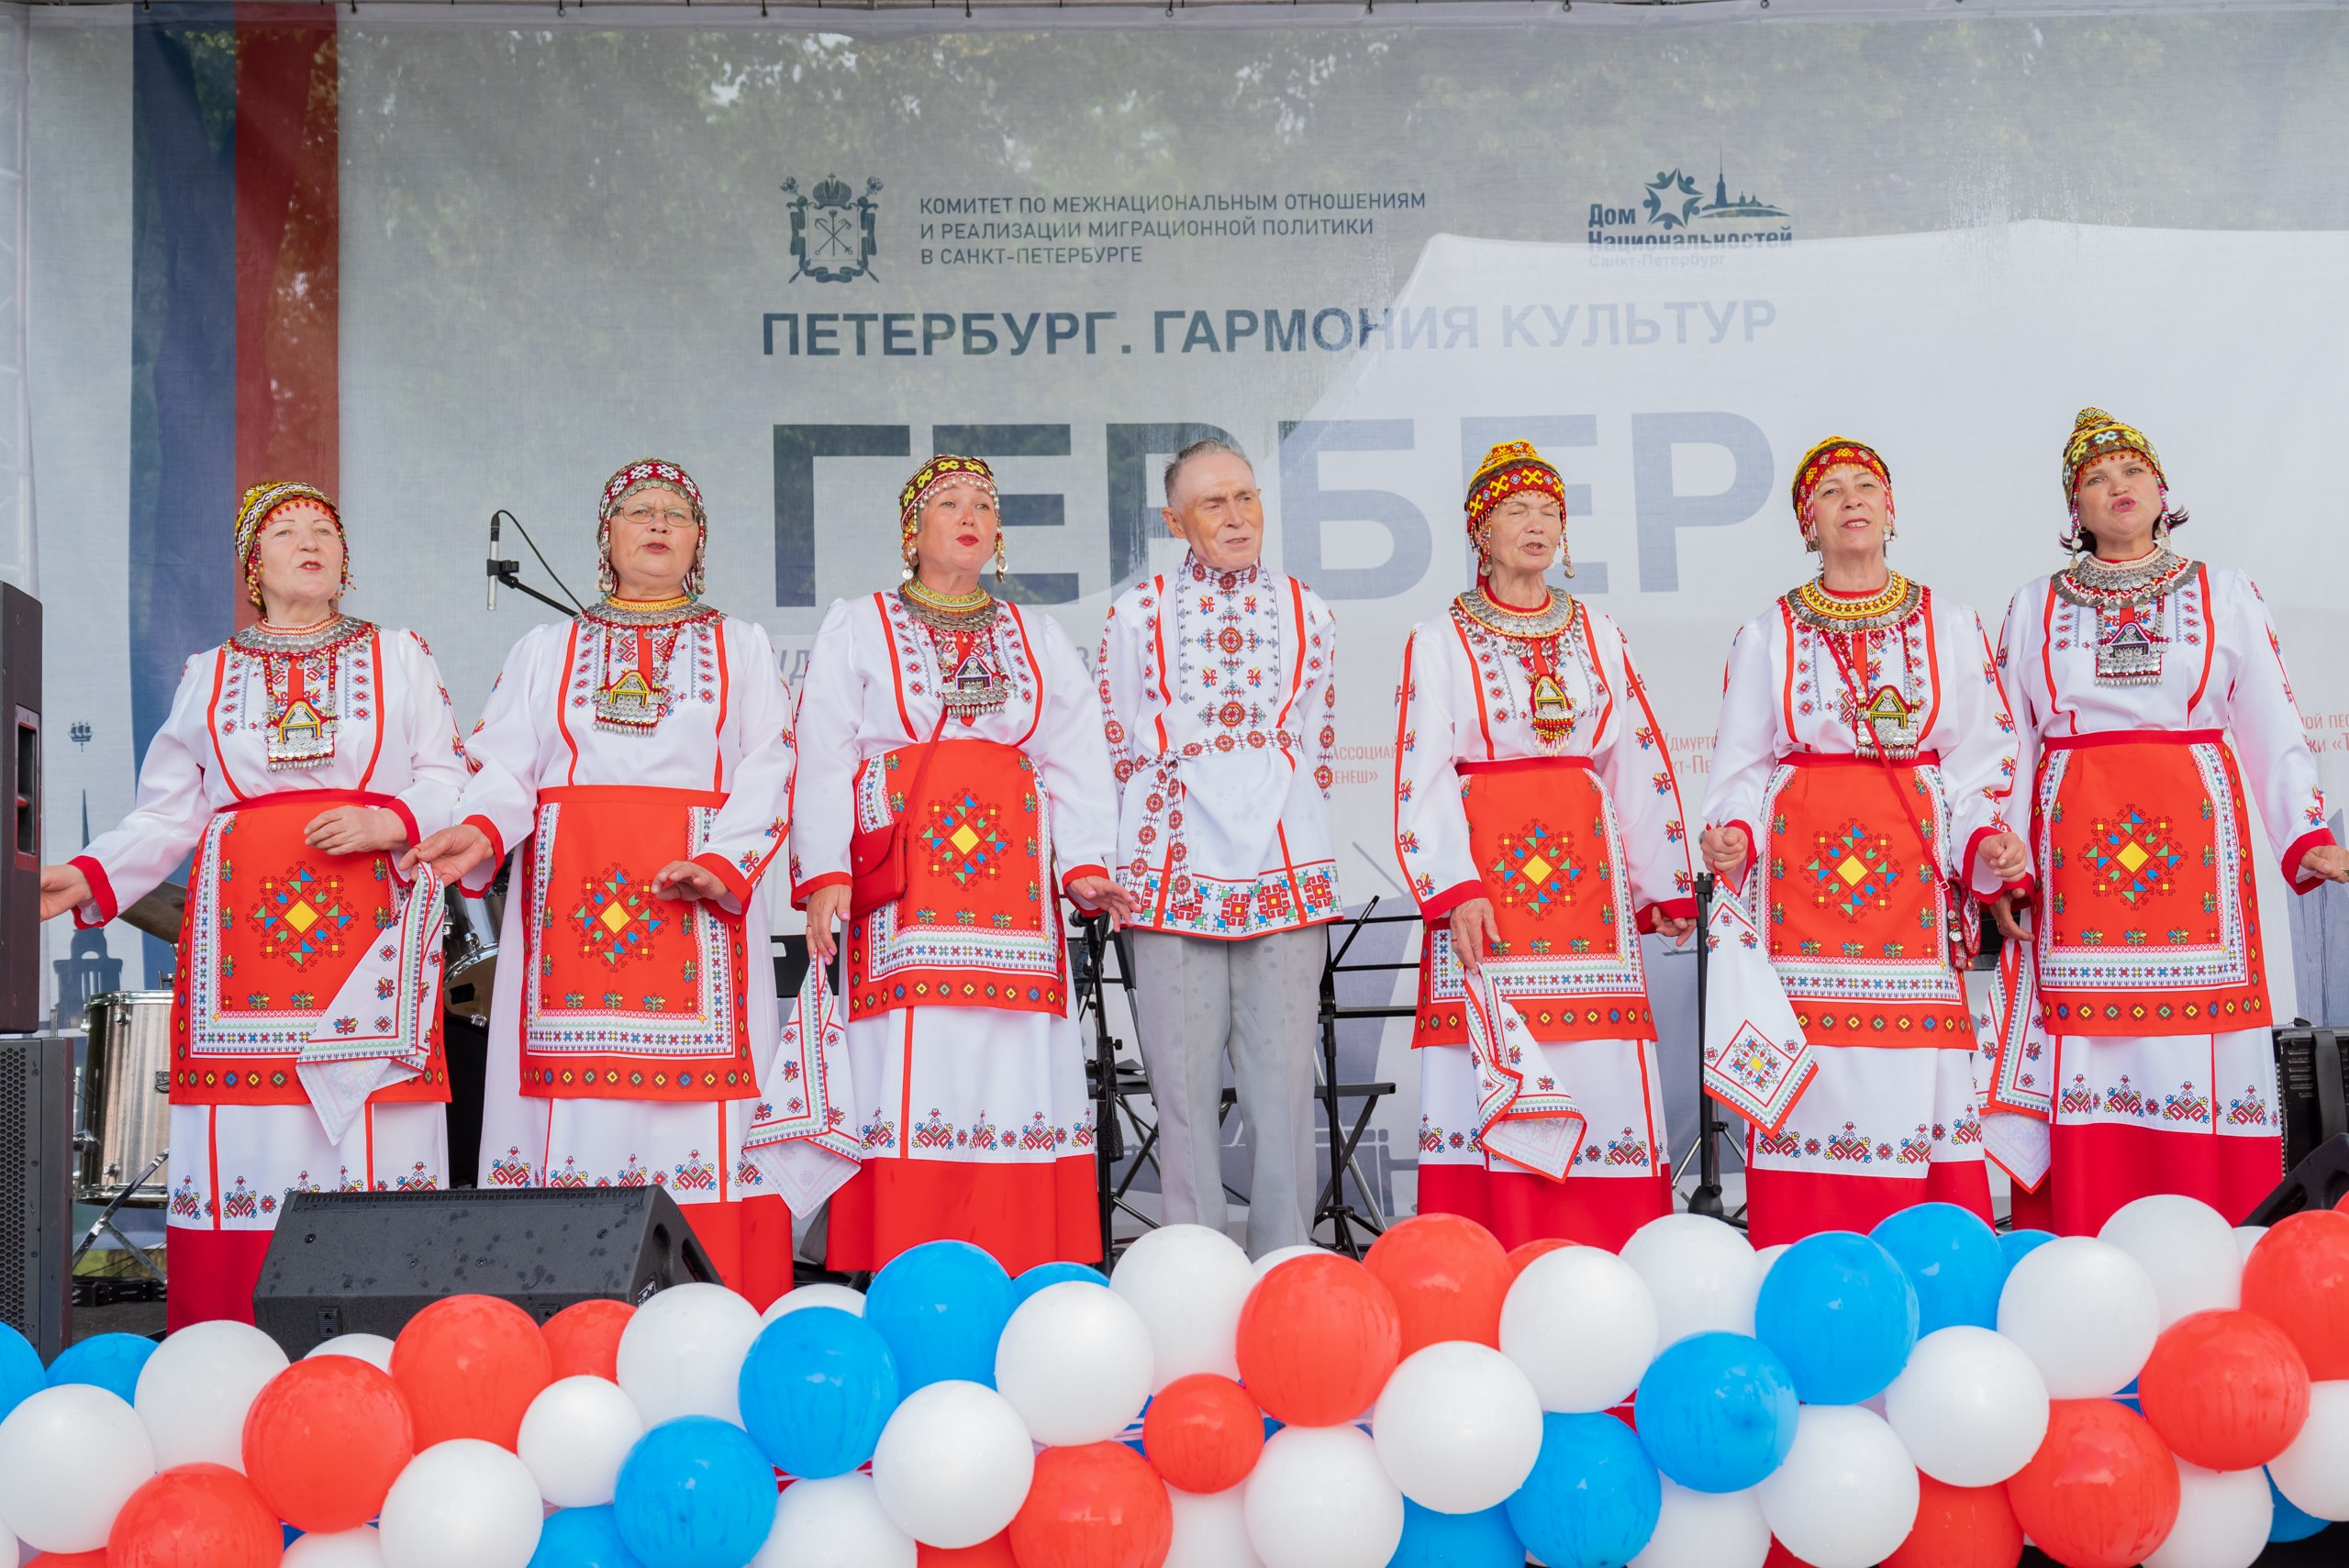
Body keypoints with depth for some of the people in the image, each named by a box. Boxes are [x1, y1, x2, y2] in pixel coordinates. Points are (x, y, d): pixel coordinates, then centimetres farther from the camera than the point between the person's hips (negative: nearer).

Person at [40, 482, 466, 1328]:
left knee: (376, 1155, -9)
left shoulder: (399, 656, 15)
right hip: (243, 930, 1)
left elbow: (447, 784, 9)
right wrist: (87, 879, -2)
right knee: (246, 1152, -6)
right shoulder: (207, 675, 19)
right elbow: (167, 815, 13)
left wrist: (386, 822, -9)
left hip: (373, 929, -1)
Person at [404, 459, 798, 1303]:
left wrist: (722, 863, -12)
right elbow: (505, 765, 8)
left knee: (697, 1105, -10)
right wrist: (479, 831, -14)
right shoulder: (544, 649, 21)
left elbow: (768, 774, 5)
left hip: (698, 898, -1)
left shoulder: (742, 647, 17)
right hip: (569, 898, 1)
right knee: (570, 1098, -7)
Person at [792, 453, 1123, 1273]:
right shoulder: (856, 628, 14)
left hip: (1012, 877, 2)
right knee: (908, 1068, -9)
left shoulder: (1041, 640, 21)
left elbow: (1076, 762, 12)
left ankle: (1018, 1279, -2)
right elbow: (824, 760, 5)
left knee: (1015, 1072, -4)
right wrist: (824, 872, -8)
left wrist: (1084, 864, -4)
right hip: (900, 882, -2)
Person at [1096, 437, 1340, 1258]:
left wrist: (1280, 833, 11)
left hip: (1284, 872, 1)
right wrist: (1147, 852, 6)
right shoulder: (1138, 611, 6)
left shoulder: (1306, 613, 11)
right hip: (1175, 873, -1)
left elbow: (1317, 748, 16)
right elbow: (1114, 746, 9)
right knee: (1183, 1077, -1)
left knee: (1285, 1076, 0)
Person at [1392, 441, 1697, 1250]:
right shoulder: (1440, 642, 5)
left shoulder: (1599, 636, 15)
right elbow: (1420, 779, -2)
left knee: (1604, 1076, -1)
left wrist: (1665, 885, 10)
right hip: (1487, 870, -3)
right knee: (1492, 1078, -6)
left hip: (1586, 870, 3)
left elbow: (1640, 760, 14)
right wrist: (1453, 888, -14)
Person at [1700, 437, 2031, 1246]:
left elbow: (1980, 757, 10)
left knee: (1917, 1079, -5)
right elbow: (1740, 768, 9)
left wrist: (1988, 840, -7)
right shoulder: (1767, 634, 11)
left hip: (1912, 870, 1)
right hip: (1800, 868, -1)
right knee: (1814, 1069, -6)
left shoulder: (1951, 627, 12)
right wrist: (1733, 834, -9)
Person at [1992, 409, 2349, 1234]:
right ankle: (2081, 1252, -1)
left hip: (2196, 834, 0)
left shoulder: (2225, 592, 14)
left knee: (2202, 1042, -6)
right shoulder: (2034, 605, 15)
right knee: (2084, 1054, -5)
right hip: (2075, 843, 0)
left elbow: (2272, 727, 11)